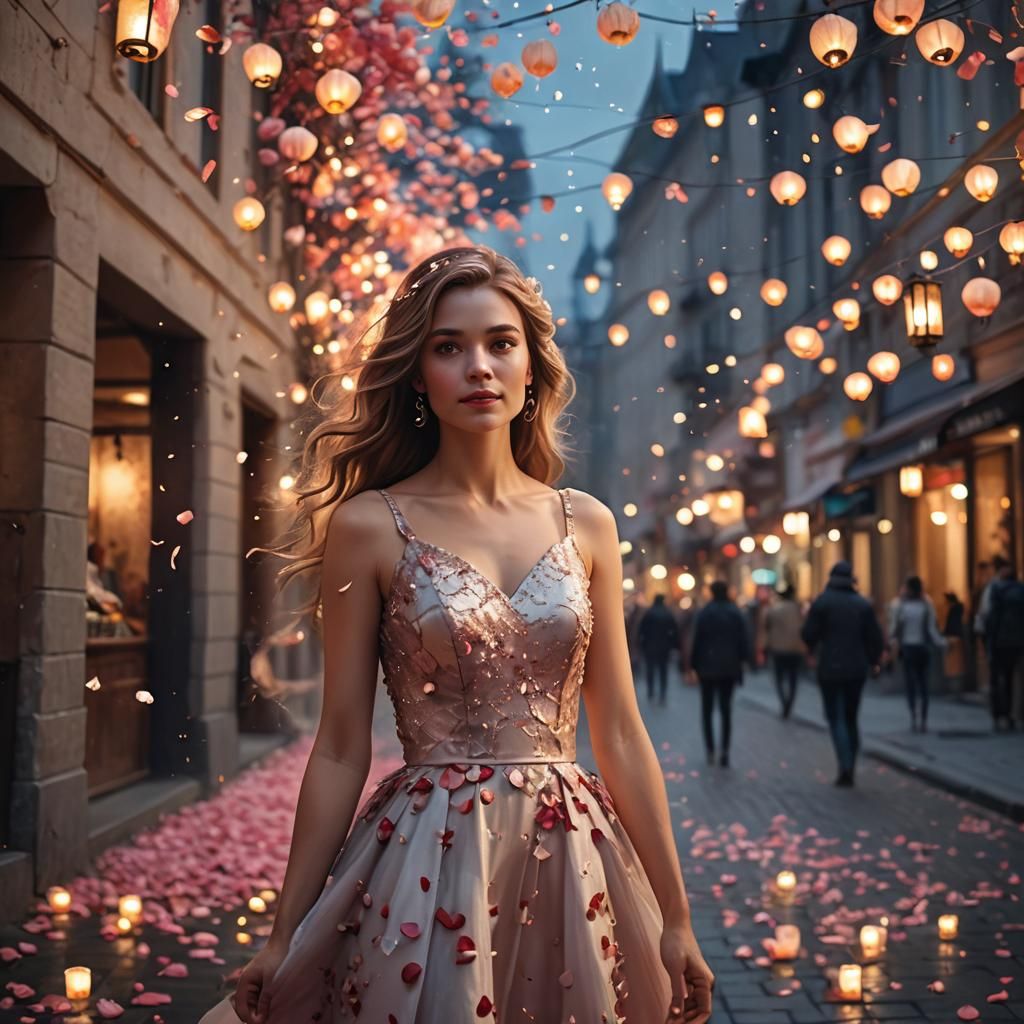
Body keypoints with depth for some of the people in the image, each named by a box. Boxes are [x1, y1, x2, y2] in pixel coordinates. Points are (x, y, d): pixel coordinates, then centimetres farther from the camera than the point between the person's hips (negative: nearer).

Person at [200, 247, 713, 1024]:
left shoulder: (586, 525, 3)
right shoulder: (370, 525, -5)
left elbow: (621, 734, 4)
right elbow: (341, 748, -4)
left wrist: (675, 919, 5)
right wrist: (283, 937, -3)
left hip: (570, 863, 3)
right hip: (426, 866, -3)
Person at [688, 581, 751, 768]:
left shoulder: (704, 613, -6)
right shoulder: (736, 613, -1)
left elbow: (696, 640, -5)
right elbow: (744, 640, -3)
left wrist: (693, 664, 2)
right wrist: (745, 658, 4)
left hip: (708, 666, -2)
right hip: (729, 666, 2)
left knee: (707, 708, 10)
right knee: (726, 708, 6)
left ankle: (710, 749, 5)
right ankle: (724, 750, -4)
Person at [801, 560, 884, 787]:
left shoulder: (822, 601, -7)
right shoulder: (863, 604, 3)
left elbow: (808, 634, -8)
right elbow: (875, 636, 1)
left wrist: (813, 650, 14)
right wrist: (873, 661, 17)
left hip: (830, 668, -3)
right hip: (856, 669, 4)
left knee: (835, 718, -1)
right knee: (851, 719, 13)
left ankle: (845, 767, -17)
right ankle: (849, 771, 14)